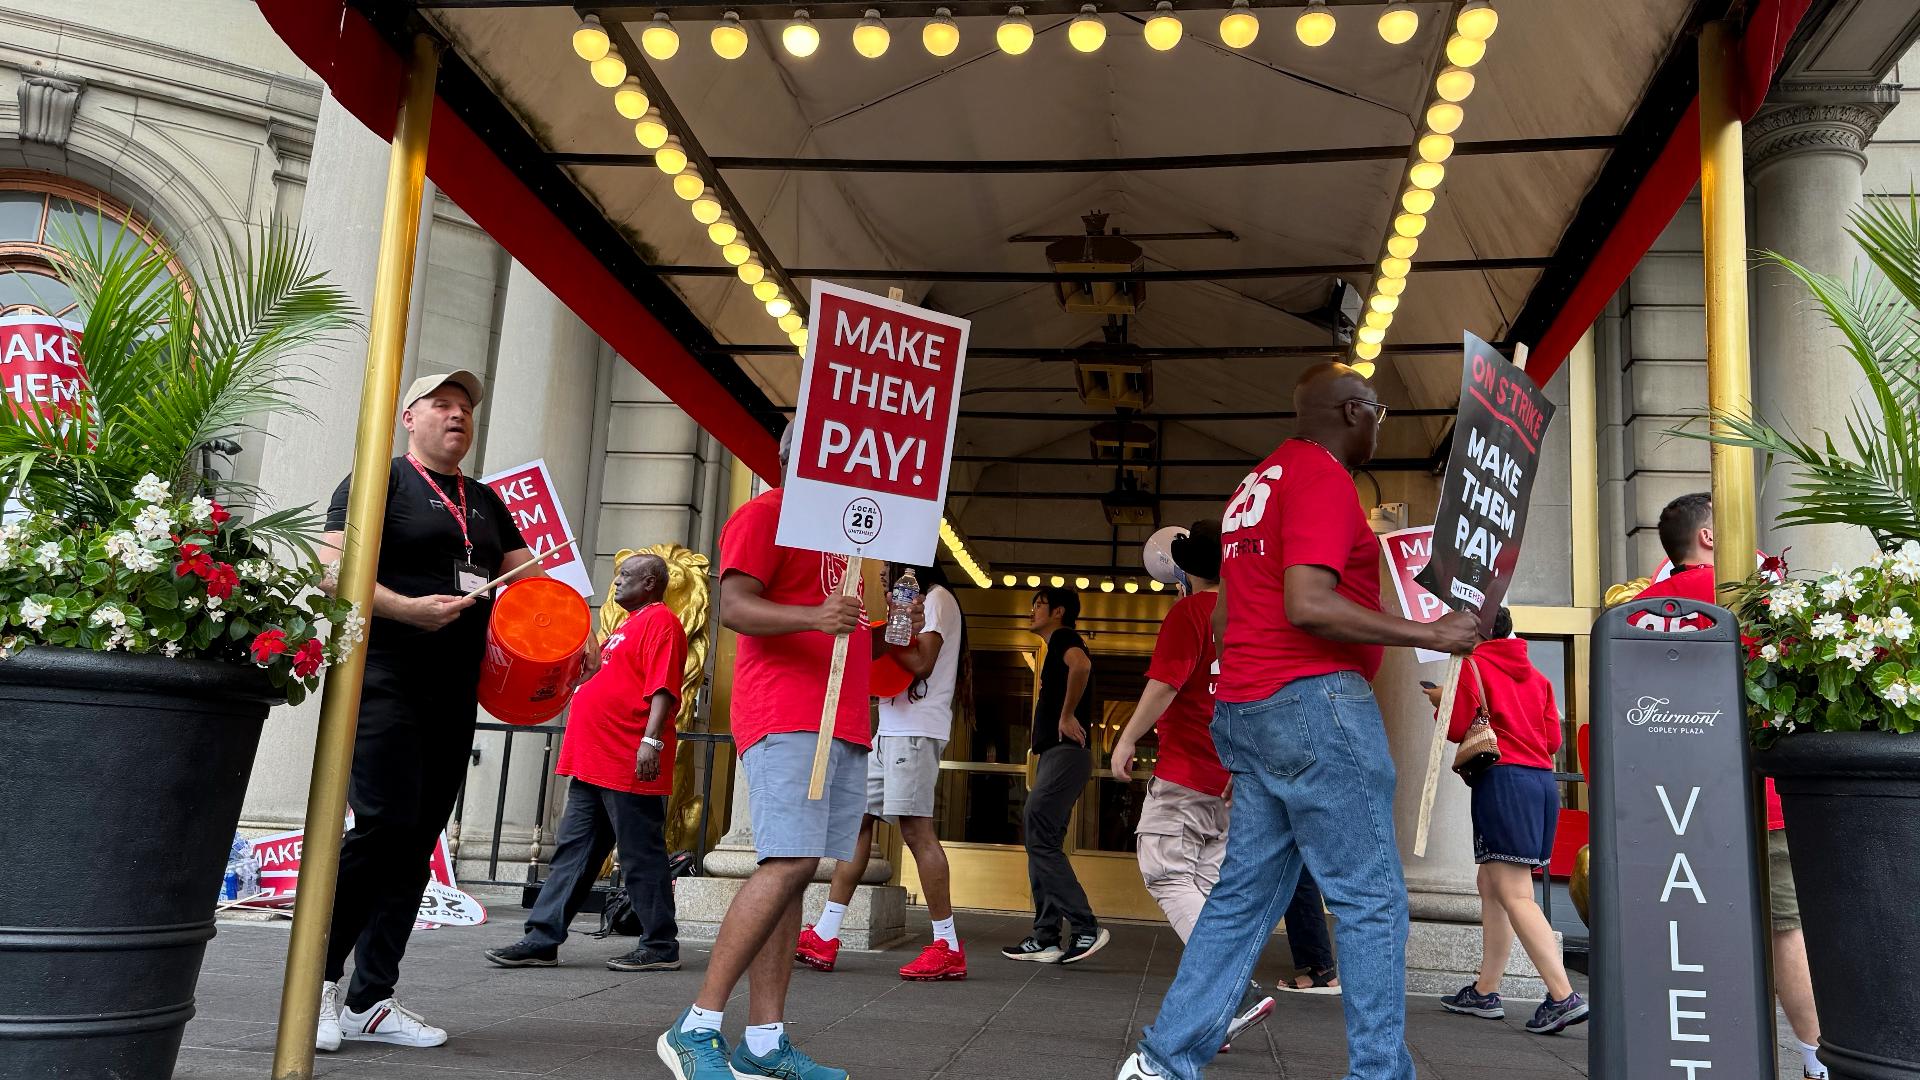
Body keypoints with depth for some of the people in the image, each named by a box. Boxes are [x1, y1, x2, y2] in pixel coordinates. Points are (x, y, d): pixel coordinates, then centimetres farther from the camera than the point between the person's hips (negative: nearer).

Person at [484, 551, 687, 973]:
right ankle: (543, 939, 14)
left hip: (630, 767, -10)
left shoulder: (660, 620, -8)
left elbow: (663, 686, -19)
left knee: (641, 856, -4)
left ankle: (661, 947, 5)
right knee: (573, 850, 10)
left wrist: (651, 739, -27)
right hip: (593, 764, 10)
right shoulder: (627, 625, 22)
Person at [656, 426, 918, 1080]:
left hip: (844, 725, 8)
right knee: (789, 864, -17)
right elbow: (733, 607, -13)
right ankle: (698, 1027, -9)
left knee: (791, 871, 5)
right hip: (786, 719, -8)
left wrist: (887, 633, 15)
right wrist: (813, 617, -28)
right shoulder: (765, 514, 0)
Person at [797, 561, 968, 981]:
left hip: (915, 732, -10)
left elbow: (921, 663, -16)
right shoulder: (918, 603, 25)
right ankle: (824, 938, 8)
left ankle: (948, 947, -8)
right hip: (891, 730, 10)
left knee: (915, 827, -12)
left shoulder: (937, 598, -3)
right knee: (856, 818, 6)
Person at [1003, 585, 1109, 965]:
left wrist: (1067, 715, -22)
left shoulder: (1064, 638, -6)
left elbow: (1082, 665, -30)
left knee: (1041, 840, -14)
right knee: (1042, 844, 8)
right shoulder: (1059, 647, 25)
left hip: (1064, 754, -10)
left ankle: (1086, 929, -13)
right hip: (1055, 754, 10)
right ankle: (1045, 938, 10)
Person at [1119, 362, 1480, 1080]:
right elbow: (1307, 604, -22)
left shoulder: (1257, 483, 22)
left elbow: (1223, 617, 25)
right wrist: (1428, 635, -16)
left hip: (1246, 709, 10)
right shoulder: (1323, 479, -9)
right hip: (1316, 699, -10)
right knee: (1371, 898, -2)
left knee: (1247, 892, 11)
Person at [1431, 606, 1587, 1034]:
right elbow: (1553, 738, 15)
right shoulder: (1536, 676, 20)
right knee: (1491, 886, 15)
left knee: (1515, 895, -11)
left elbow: (1456, 729, -6)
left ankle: (1563, 997, -20)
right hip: (1542, 779, 8)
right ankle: (1485, 992, 17)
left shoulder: (1474, 665, 0)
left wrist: (1441, 701, 13)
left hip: (1503, 779, -8)